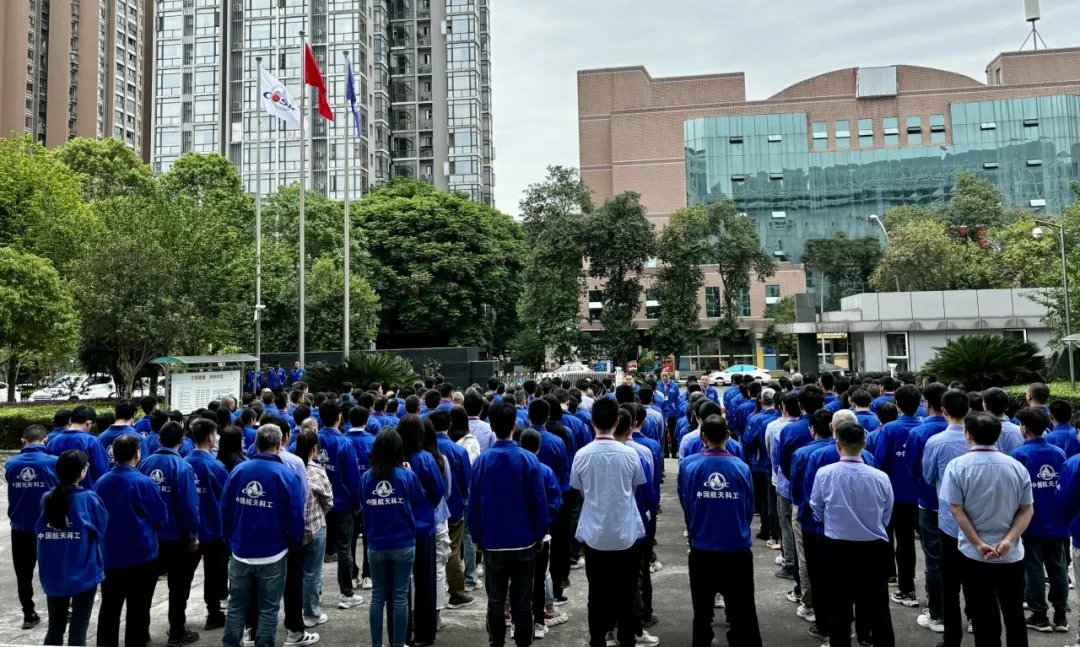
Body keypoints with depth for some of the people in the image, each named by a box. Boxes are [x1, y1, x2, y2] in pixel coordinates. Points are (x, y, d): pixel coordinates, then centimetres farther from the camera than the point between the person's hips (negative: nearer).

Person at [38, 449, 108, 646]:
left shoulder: (47, 499, -1)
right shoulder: (89, 498, -13)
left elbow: (40, 533, 7)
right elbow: (101, 530, -5)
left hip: (52, 576, 4)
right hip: (83, 574, -4)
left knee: (55, 629, 18)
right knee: (78, 630, 6)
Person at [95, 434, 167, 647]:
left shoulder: (102, 482, -3)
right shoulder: (144, 482, -17)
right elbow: (160, 517, -7)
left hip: (110, 555, 4)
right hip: (141, 555, -4)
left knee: (109, 609, 15)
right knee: (138, 611, 8)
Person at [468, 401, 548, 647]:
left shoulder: (482, 461, -8)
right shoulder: (529, 460, -11)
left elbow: (473, 504, -3)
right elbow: (540, 502, -8)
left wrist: (477, 537, 9)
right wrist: (540, 534, 6)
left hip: (493, 543, 1)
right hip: (524, 541, 0)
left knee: (495, 600, 13)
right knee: (522, 600, 10)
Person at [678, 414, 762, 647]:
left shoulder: (688, 465, -11)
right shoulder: (742, 468, -10)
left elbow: (685, 505, 2)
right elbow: (749, 510, 3)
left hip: (702, 548, 1)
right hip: (737, 549, 0)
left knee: (702, 611, 18)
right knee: (742, 612, 11)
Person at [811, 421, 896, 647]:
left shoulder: (824, 474, -15)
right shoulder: (880, 478, -14)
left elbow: (817, 512, 1)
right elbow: (886, 518, 2)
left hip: (837, 547, 0)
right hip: (873, 548, 1)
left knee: (839, 606, 11)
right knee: (877, 607, 12)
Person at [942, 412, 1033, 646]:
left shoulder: (958, 466, -10)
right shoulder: (1017, 467, -1)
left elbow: (956, 510, -13)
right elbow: (1027, 510, -2)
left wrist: (978, 544, -12)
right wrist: (1008, 541, -9)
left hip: (974, 555, -2)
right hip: (1011, 555, 3)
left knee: (983, 616, 7)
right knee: (1014, 613, 16)